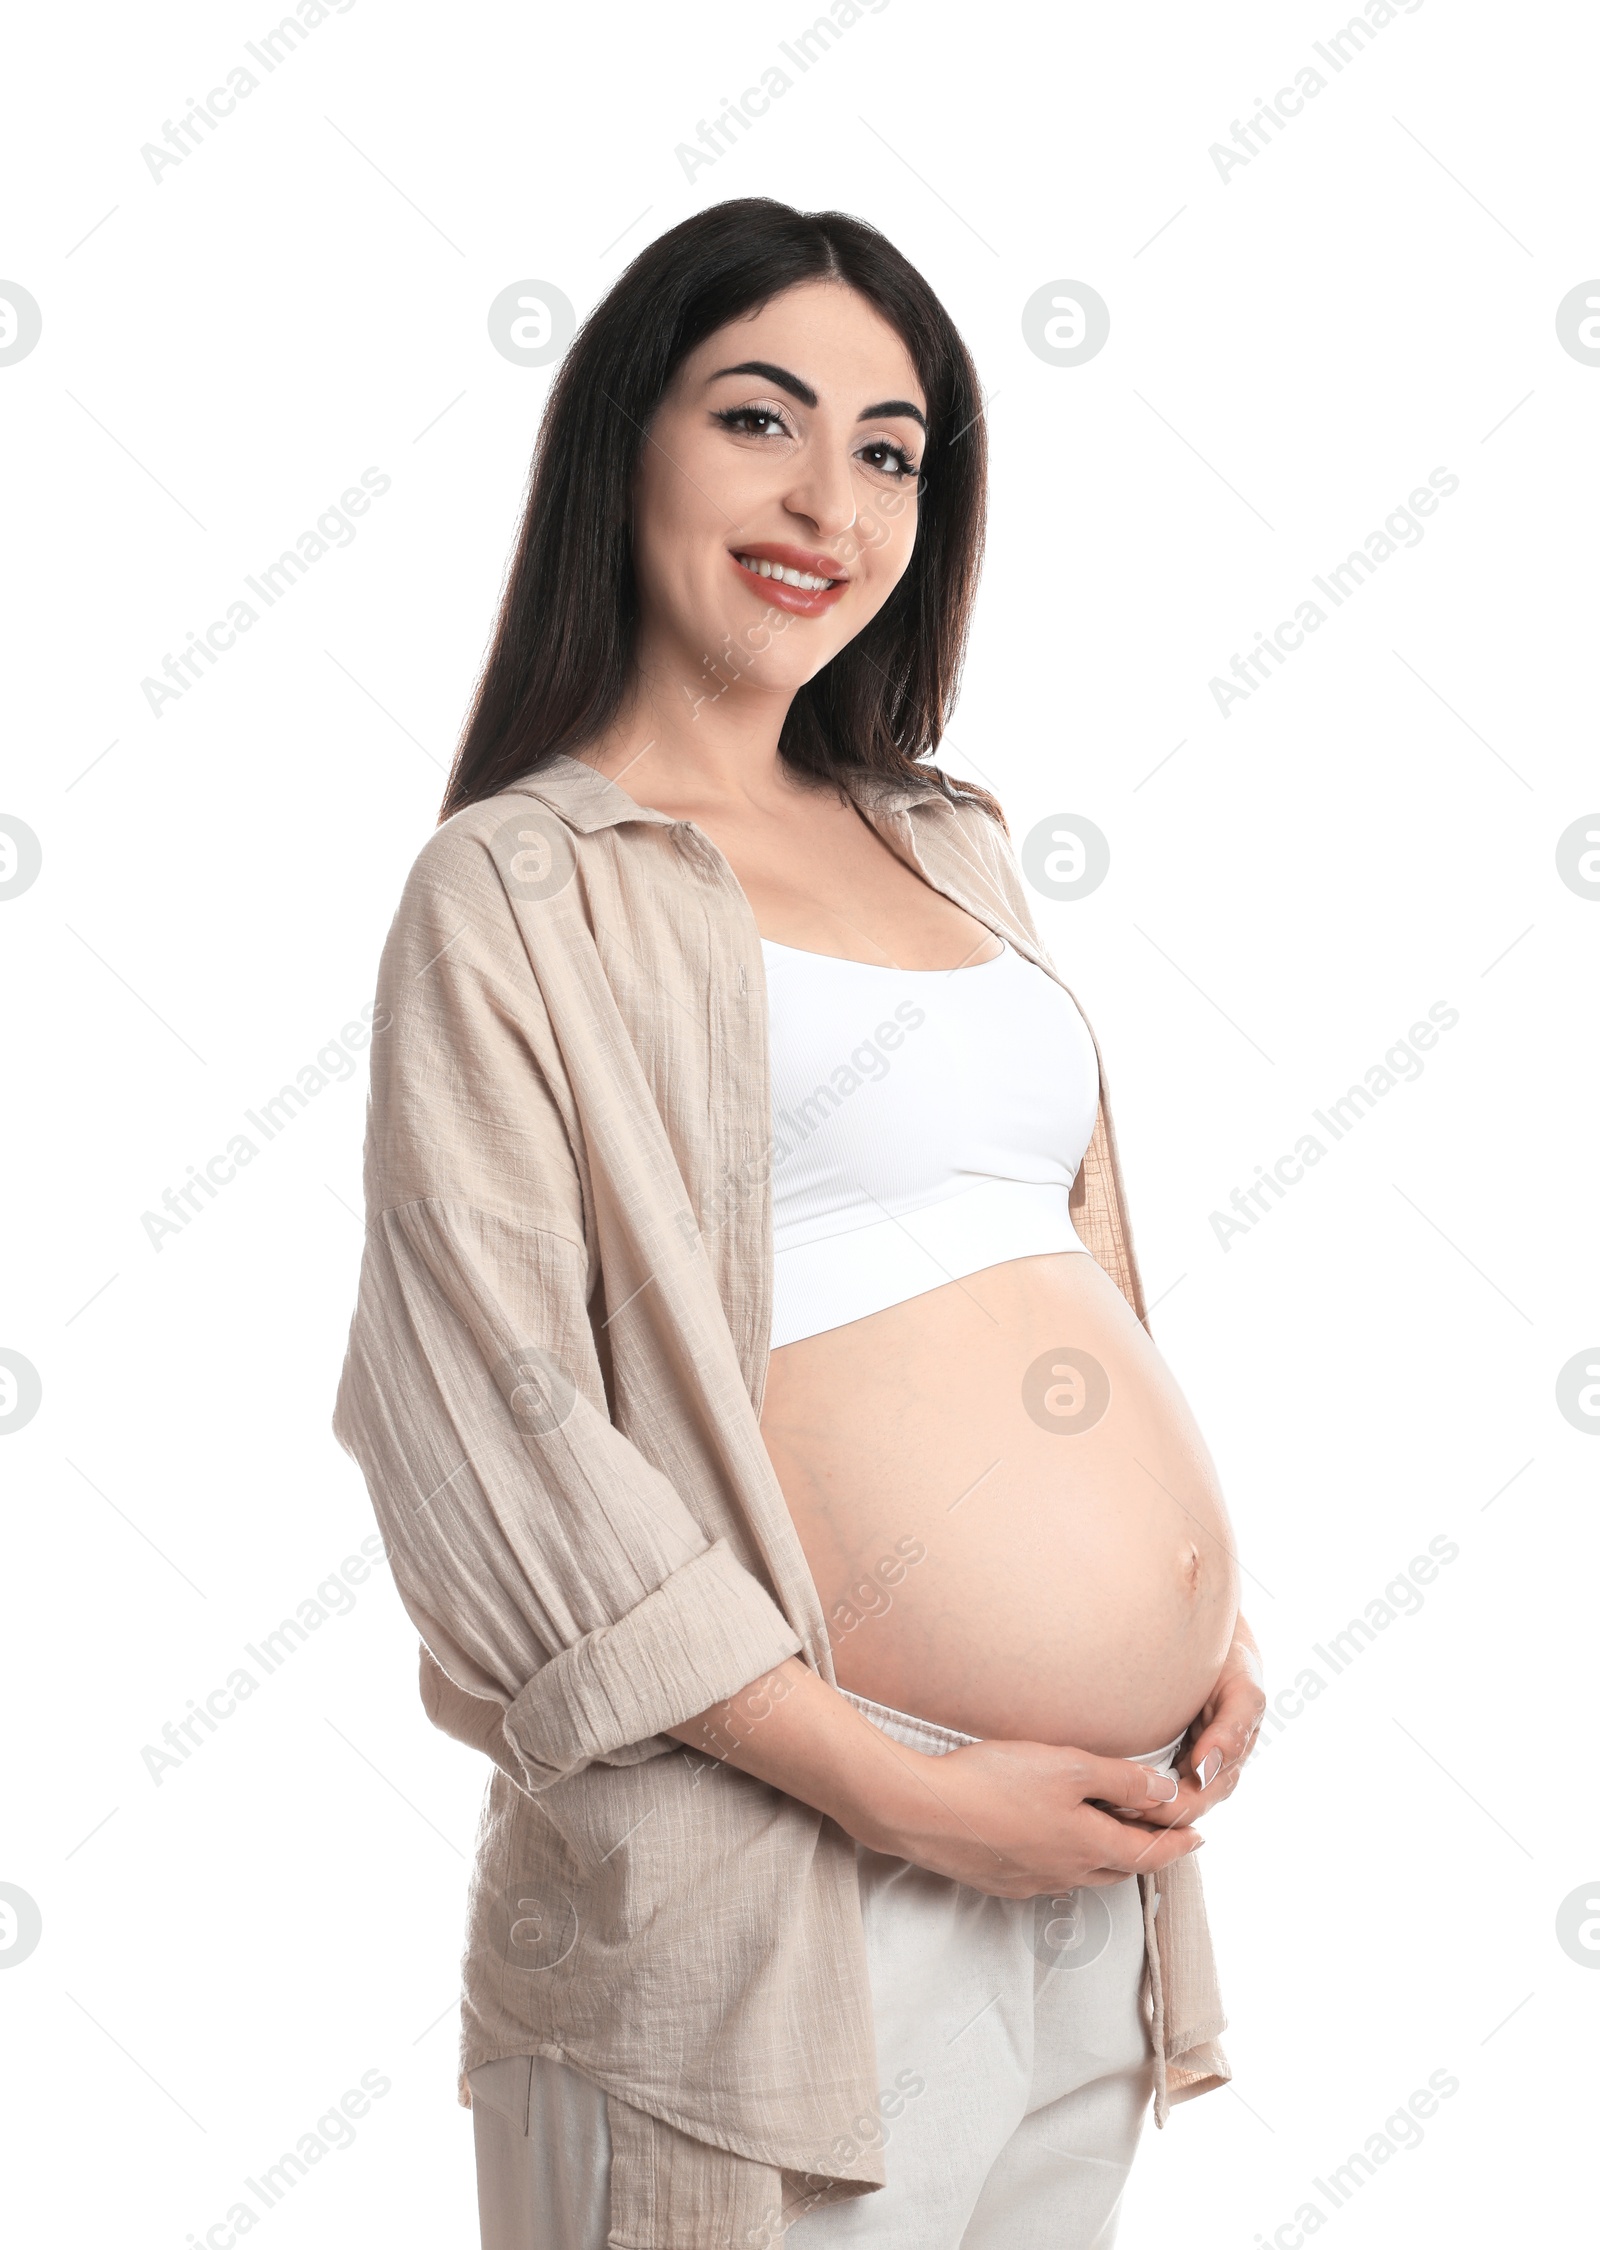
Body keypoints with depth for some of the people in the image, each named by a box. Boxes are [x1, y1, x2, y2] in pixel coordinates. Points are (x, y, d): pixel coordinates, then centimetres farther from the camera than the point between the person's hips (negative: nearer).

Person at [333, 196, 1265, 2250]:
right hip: (794, 1885, -6)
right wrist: (905, 1792, -16)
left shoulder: (951, 846, 13)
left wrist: (1208, 1623, 4)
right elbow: (492, 1425, -14)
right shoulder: (519, 888, -6)